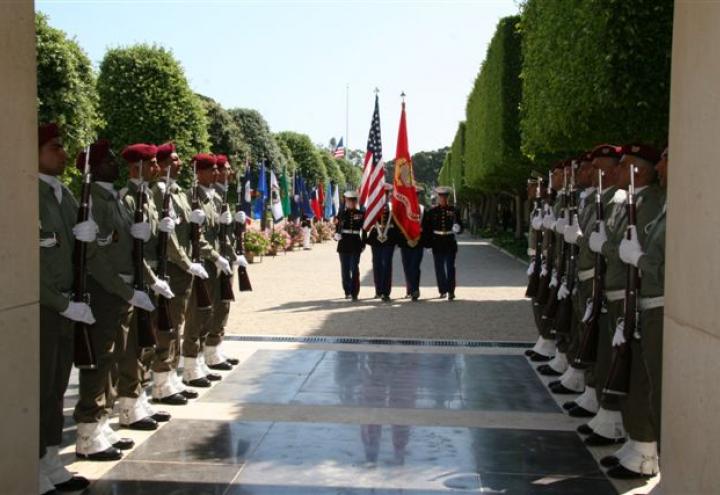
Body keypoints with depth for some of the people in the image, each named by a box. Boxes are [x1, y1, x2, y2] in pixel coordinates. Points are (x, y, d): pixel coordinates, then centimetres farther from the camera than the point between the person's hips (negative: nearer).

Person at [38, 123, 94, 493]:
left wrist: (81, 234, -6)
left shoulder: (65, 194, 10)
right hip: (39, 308, -8)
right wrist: (66, 306, -16)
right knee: (39, 389, 0)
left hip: (62, 305, 8)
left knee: (56, 388, 14)